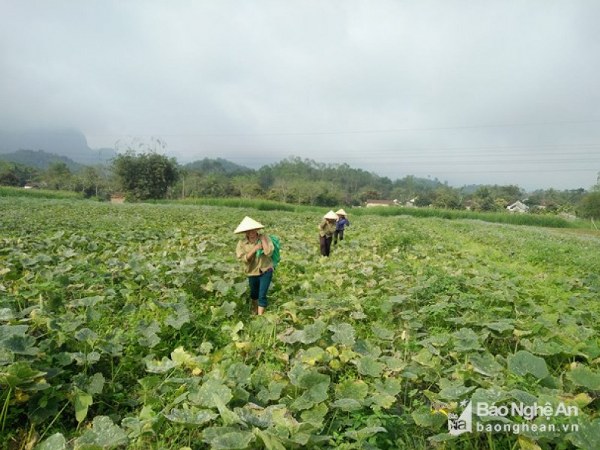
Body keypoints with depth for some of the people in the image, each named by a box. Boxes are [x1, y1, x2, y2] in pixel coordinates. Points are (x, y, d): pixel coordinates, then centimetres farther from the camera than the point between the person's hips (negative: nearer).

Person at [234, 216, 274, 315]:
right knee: (254, 293, 25)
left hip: (265, 270, -3)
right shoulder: (242, 243, -13)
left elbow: (269, 252, -27)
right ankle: (254, 311, 52)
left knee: (262, 295, -9)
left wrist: (262, 238, -26)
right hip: (252, 272, 3)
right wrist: (254, 249, -28)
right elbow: (243, 258, -20)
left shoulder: (264, 237, -15)